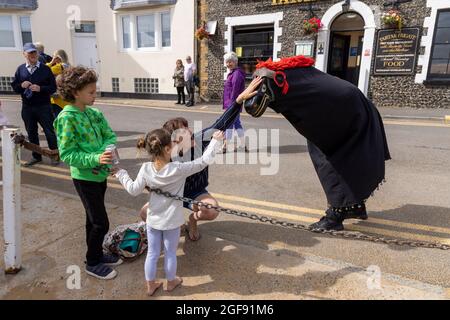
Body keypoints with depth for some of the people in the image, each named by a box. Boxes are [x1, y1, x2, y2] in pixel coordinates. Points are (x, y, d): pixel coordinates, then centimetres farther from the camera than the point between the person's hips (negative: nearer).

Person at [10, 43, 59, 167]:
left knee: (49, 131, 1)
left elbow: (53, 87, -4)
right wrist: (21, 85, -11)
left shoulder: (45, 69, -2)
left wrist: (40, 88, -19)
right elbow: (14, 86, 10)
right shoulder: (20, 69, 7)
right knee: (31, 133, 12)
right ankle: (36, 156, 26)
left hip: (43, 106, -4)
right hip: (27, 107, 4)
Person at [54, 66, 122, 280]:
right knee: (101, 223, 0)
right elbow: (67, 154, -20)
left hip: (100, 175, 7)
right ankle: (92, 263, 21)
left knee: (93, 219, 21)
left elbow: (110, 136, 4)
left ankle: (97, 254, 38)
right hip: (85, 178, -7)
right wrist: (96, 159, -30)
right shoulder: (66, 118, -18)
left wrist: (106, 151, -17)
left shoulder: (95, 113, 3)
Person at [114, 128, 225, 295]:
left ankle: (151, 285, 36)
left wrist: (120, 173, 7)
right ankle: (171, 282, 39)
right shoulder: (179, 169, -24)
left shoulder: (146, 169, -16)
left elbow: (134, 190, -7)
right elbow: (203, 161, -17)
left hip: (153, 219, 3)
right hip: (171, 221, -2)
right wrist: (215, 140, -7)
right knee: (170, 253, 18)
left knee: (152, 254, 18)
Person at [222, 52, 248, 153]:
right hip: (230, 104, 11)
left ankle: (225, 146, 5)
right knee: (237, 123, 13)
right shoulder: (232, 73, 17)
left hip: (233, 104, -11)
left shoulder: (237, 73, -15)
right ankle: (242, 145, 20)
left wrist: (231, 105, -20)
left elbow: (234, 91, -20)